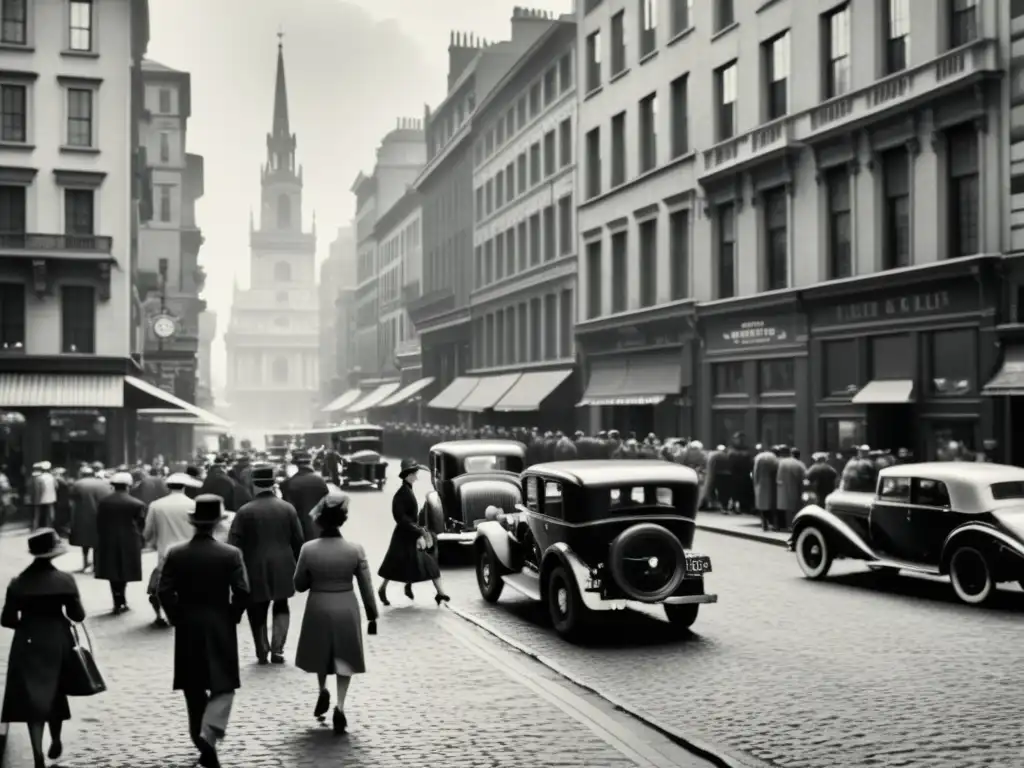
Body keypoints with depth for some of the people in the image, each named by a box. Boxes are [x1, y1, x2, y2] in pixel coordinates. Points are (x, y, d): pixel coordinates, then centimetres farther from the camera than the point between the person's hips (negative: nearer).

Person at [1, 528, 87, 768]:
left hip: (28, 644, 0)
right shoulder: (65, 580, -9)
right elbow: (78, 615, -5)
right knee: (55, 694, 20)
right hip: (57, 643, 0)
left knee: (32, 697, 2)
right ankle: (55, 741, 34)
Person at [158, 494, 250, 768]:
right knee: (223, 685, 4)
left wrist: (177, 618, 7)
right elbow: (242, 592, -13)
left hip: (187, 627, 3)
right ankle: (208, 733, -18)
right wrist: (233, 616, 4)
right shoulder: (231, 554, -10)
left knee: (194, 687, 15)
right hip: (220, 627, -3)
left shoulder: (175, 554, -4)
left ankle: (200, 737, 24)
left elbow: (164, 592, -6)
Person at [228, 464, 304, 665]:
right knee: (281, 608, 18)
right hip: (282, 568, 2)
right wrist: (295, 565, 14)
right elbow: (299, 541, 3)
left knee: (258, 612, 12)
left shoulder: (245, 511, -7)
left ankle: (262, 653, 16)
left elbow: (233, 544, -7)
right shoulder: (288, 508, 0)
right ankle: (277, 649, 7)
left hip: (255, 570, -2)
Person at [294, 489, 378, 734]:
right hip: (346, 610, 0)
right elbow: (366, 587, -5)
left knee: (322, 655, 26)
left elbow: (299, 585, -3)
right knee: (344, 658, 11)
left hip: (318, 609, 0)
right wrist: (372, 615, 4)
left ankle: (323, 691, 18)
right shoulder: (355, 549, -11)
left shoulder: (308, 549, -12)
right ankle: (339, 706, 0)